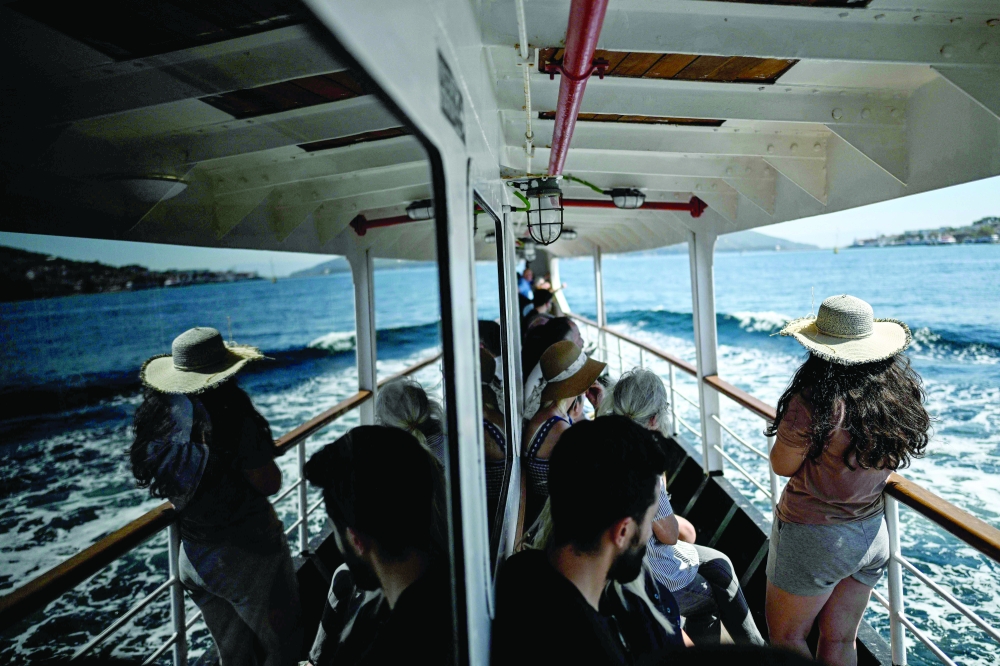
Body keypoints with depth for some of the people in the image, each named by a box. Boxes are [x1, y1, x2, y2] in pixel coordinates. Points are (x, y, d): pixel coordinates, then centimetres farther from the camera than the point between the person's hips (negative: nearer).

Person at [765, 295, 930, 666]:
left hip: (813, 535, -7)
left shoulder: (815, 400, -26)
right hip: (872, 532, 7)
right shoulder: (902, 390, -5)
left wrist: (790, 427, -2)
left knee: (785, 636, 14)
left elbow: (782, 465, -14)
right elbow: (892, 458, 10)